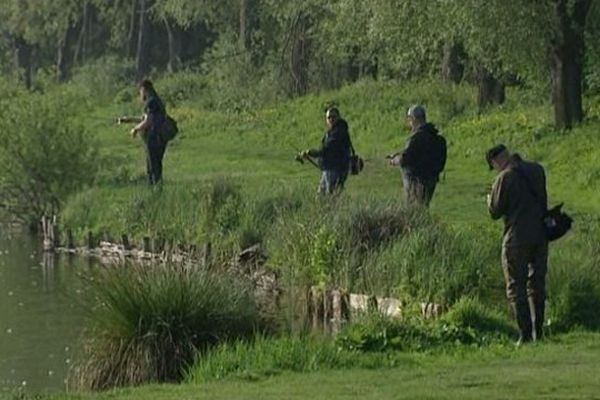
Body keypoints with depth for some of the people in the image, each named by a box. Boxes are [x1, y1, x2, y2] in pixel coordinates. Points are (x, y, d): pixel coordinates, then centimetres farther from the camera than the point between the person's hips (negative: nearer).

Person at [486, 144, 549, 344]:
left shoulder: (505, 178, -14)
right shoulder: (537, 170, 5)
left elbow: (495, 212, -8)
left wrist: (490, 199, 11)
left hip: (517, 239, -6)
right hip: (541, 235, 6)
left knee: (516, 288, 0)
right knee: (537, 284, 15)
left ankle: (525, 334, -6)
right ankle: (538, 333, 18)